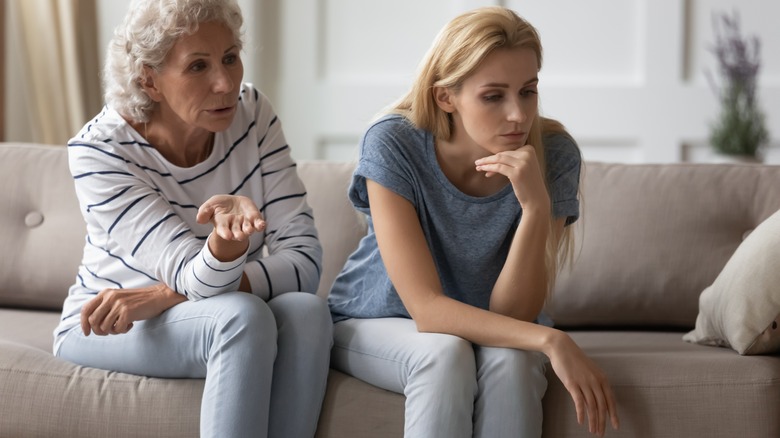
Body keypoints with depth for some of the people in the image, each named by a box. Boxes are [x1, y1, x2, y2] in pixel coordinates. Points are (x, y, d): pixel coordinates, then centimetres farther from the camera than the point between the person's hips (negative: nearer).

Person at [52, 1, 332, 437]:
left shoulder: (252, 112, -10)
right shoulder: (98, 150, -20)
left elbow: (304, 260, -16)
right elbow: (199, 283, -26)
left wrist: (165, 296, -25)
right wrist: (228, 233, -51)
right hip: (108, 329, -3)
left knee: (307, 311, -29)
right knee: (242, 317, -33)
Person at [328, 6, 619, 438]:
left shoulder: (553, 154, -19)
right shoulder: (392, 145, -24)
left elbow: (511, 314, -19)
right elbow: (427, 308, -29)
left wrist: (536, 205, -34)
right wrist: (550, 339, -40)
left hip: (489, 332, 2)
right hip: (374, 326, -1)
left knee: (510, 358, -32)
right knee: (446, 353, -34)